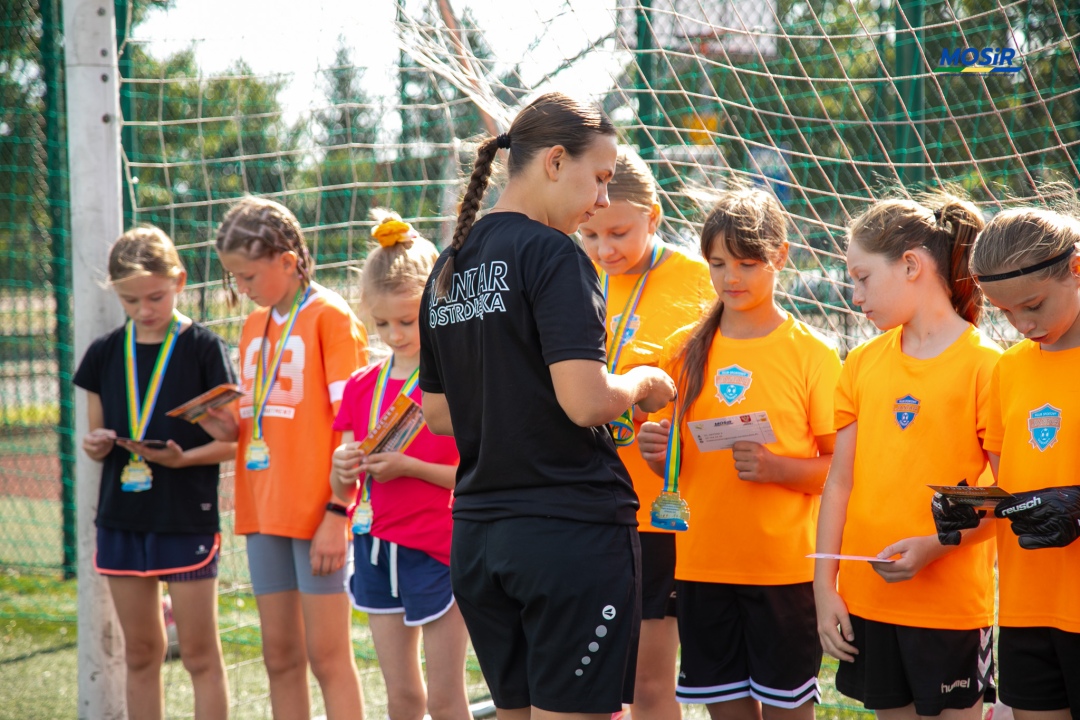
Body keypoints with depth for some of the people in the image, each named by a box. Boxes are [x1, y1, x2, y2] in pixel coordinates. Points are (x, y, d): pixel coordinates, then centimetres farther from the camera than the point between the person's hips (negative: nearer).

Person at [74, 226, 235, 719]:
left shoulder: (203, 348, -6)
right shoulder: (106, 353, 6)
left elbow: (231, 441, -6)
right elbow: (97, 434, 15)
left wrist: (181, 457, -23)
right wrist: (95, 446, -8)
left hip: (187, 520, -4)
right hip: (122, 519, 5)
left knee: (199, 654, -1)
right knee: (140, 654, 11)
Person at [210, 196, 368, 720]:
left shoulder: (330, 317, -7)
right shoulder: (254, 327, 15)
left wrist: (336, 515, -17)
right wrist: (227, 424, -2)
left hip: (316, 512, -7)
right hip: (264, 509, 7)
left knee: (326, 655, -5)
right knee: (280, 656, 8)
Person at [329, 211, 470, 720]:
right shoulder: (362, 386, 9)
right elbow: (344, 495, 12)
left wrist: (407, 466, -19)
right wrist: (343, 471, -10)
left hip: (440, 549, -5)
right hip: (377, 546, 5)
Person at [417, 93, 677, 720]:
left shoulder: (448, 269, 12)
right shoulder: (552, 255, -12)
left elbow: (439, 414, 18)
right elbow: (585, 402, -21)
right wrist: (643, 384, -2)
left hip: (479, 536, 8)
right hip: (572, 526, -8)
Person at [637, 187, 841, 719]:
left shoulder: (810, 353, -3)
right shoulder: (686, 349, 8)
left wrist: (775, 468, -19)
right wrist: (656, 451, -8)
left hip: (784, 566, -3)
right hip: (702, 562, 3)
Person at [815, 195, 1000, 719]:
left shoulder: (983, 365, -7)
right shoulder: (862, 364, 8)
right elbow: (840, 482, 8)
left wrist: (933, 547, -20)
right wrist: (825, 588, 3)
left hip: (950, 601, -5)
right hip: (866, 598, 5)